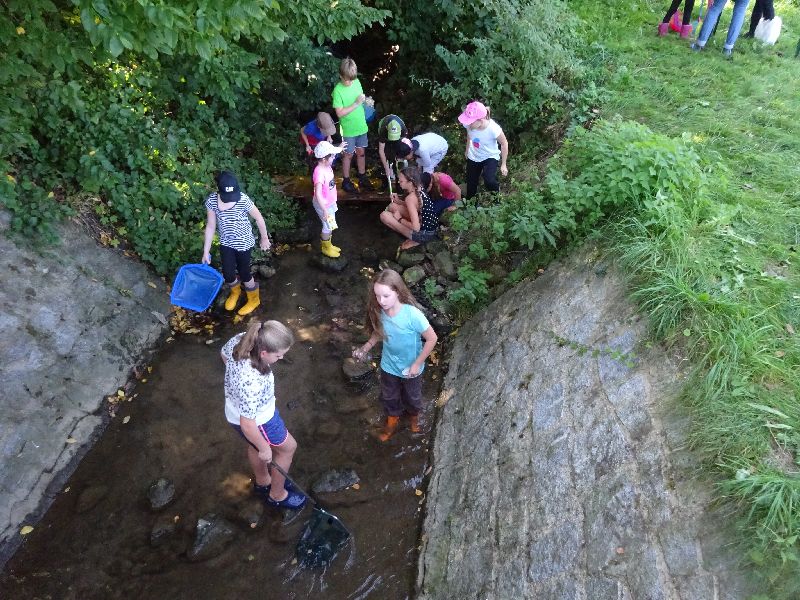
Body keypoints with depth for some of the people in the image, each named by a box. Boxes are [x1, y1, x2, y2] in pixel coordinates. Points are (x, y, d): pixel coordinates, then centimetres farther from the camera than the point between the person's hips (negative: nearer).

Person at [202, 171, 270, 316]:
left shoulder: (243, 199, -27)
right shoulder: (211, 201, -16)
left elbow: (259, 218, -11)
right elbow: (210, 226, -5)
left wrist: (264, 238, 2)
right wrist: (206, 251, 0)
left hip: (243, 243, -3)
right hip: (226, 243, 3)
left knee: (243, 273, 11)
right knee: (228, 275, 13)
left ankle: (254, 299, 41)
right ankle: (235, 292, 50)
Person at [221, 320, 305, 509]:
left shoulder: (239, 340, -24)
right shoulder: (252, 383, -46)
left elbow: (224, 354, 1)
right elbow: (247, 424, -34)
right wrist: (265, 449, -16)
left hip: (236, 407, 7)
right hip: (257, 420, -7)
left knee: (254, 445, 33)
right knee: (288, 448, 20)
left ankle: (262, 482, 61)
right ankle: (277, 495, 42)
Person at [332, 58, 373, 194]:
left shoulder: (356, 82, -4)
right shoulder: (338, 90, -20)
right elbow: (340, 113, -23)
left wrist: (365, 100, -9)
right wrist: (356, 104, -26)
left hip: (361, 126, 5)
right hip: (348, 129, -5)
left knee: (361, 152, 17)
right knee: (348, 155, 8)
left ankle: (362, 178, 32)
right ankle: (346, 181, 24)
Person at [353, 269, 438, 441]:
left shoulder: (412, 314, -37)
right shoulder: (378, 311, -22)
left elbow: (432, 338, -24)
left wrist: (417, 364, -20)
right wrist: (366, 347, -14)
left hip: (410, 367, -3)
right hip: (388, 366, 3)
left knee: (412, 396, 27)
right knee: (389, 396, 27)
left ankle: (414, 415, 61)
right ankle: (393, 421, 59)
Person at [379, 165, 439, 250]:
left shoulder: (410, 198, -25)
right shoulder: (419, 189, 1)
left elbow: (416, 228, -29)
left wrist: (400, 219, -11)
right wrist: (398, 201, 6)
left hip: (425, 234, -9)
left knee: (384, 215, -8)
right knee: (392, 206, 13)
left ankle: (415, 240, 1)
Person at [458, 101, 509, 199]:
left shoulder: (493, 129, -37)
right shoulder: (469, 125, -26)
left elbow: (504, 144, -18)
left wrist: (503, 165, -11)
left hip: (490, 157, -4)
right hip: (473, 157, 4)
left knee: (489, 181, -27)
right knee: (471, 183, 16)